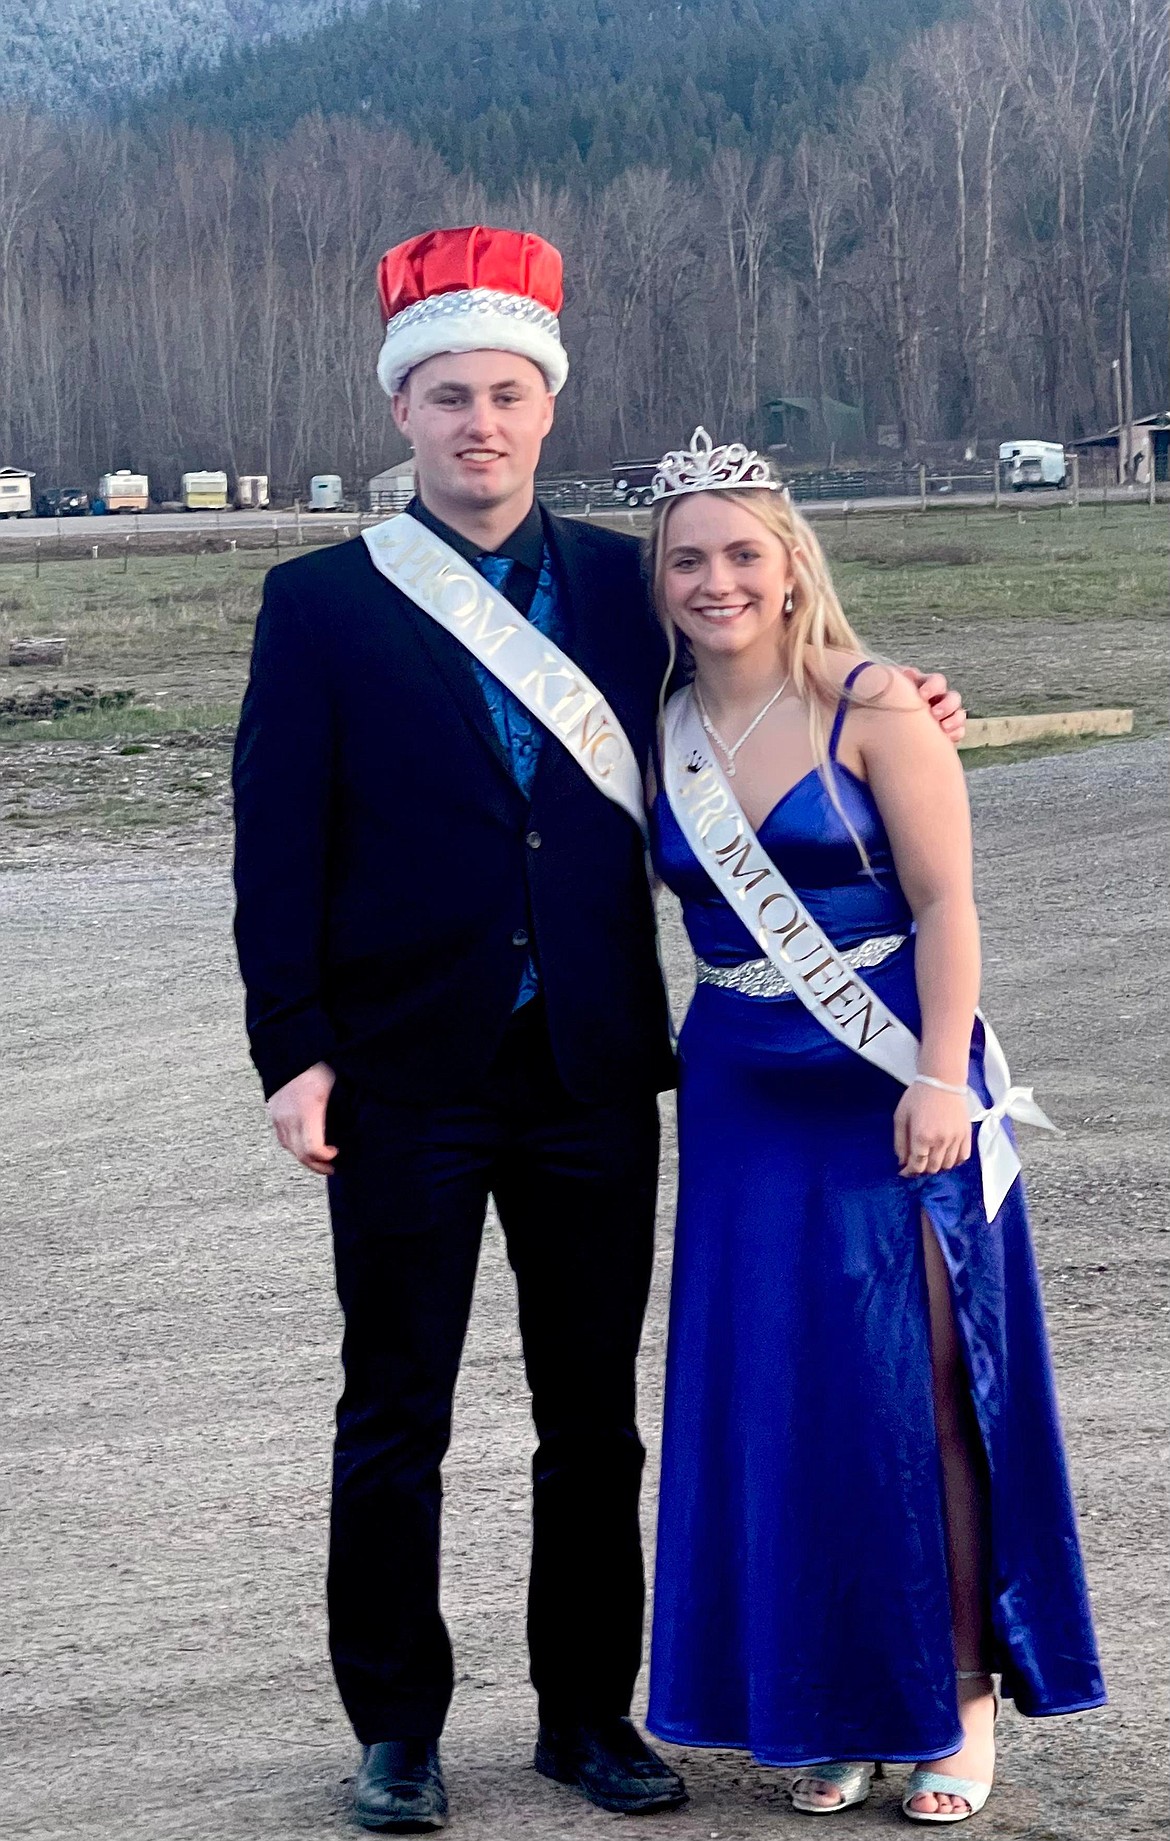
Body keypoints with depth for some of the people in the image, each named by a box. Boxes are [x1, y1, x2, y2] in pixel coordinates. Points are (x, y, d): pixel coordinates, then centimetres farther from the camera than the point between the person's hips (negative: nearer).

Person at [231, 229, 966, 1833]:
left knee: (595, 1417, 11)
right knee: (396, 1418, 7)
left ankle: (590, 1712, 25)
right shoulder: (323, 603, 0)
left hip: (594, 1070, 2)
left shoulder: (621, 580, 7)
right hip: (409, 1078, -2)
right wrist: (296, 1051, -10)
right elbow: (279, 843, -3)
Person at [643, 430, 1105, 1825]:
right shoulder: (663, 733, 5)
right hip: (744, 1099, 4)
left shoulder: (870, 707, -7)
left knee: (919, 1391, 0)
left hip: (894, 1092, -4)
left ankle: (960, 1694, 14)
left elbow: (944, 900, -10)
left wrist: (941, 1078, -17)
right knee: (776, 1398, 5)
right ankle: (828, 1702, 19)